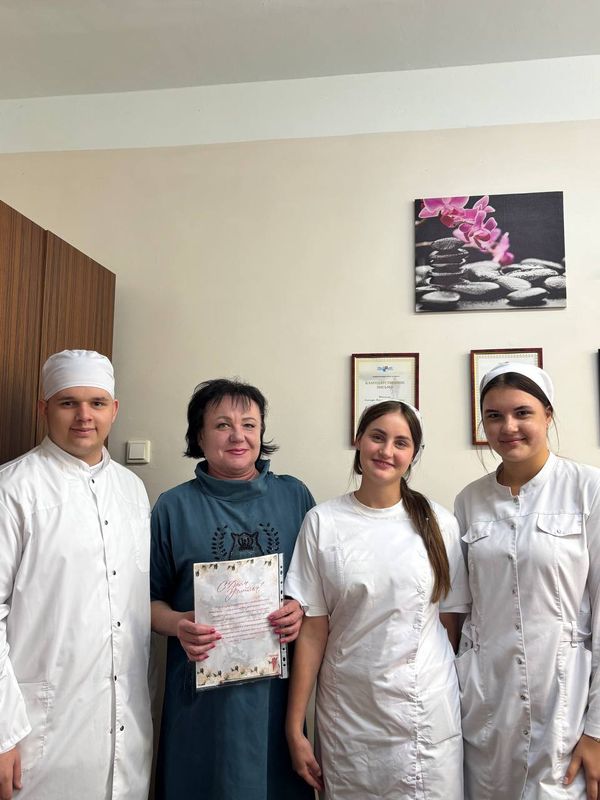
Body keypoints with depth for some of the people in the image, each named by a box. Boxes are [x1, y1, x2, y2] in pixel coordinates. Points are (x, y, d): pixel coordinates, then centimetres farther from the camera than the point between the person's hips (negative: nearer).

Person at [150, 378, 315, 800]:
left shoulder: (294, 496, 2)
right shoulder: (174, 506, -1)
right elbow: (151, 599, 5)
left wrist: (303, 609, -10)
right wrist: (178, 624, -15)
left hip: (282, 685, 1)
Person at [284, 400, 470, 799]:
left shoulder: (439, 523, -3)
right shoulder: (322, 522, -7)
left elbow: (451, 622, 2)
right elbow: (312, 631, -5)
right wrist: (295, 728, -4)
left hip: (427, 715, 1)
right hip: (347, 717, 0)